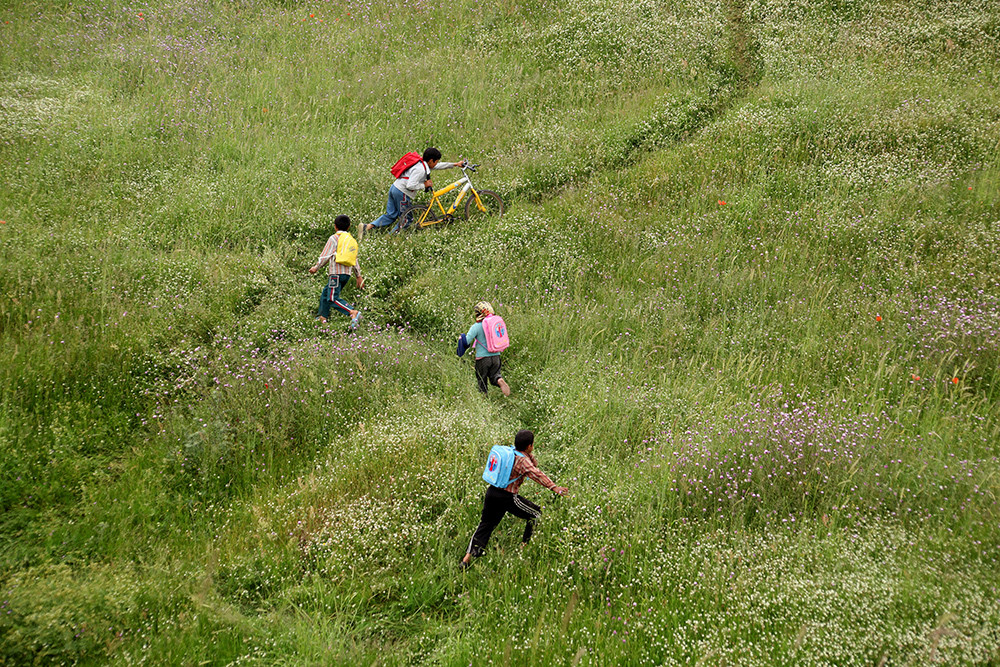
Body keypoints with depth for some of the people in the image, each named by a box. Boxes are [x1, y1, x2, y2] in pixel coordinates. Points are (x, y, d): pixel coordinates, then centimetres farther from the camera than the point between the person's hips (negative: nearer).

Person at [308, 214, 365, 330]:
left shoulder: (334, 238, -5)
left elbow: (325, 256, -6)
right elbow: (355, 260, 19)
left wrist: (316, 267, 7)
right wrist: (359, 276, 23)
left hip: (337, 273, -8)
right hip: (347, 273, 8)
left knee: (332, 298, -14)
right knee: (325, 294, 21)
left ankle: (353, 313, -31)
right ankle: (323, 317, 23)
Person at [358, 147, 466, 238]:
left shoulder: (422, 164, 13)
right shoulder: (420, 169, -18)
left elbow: (439, 166, 27)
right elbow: (410, 185, -25)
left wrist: (455, 164, 27)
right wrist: (424, 185, -11)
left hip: (394, 188, 9)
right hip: (401, 192, -9)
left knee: (391, 216, 10)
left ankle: (367, 227, -3)